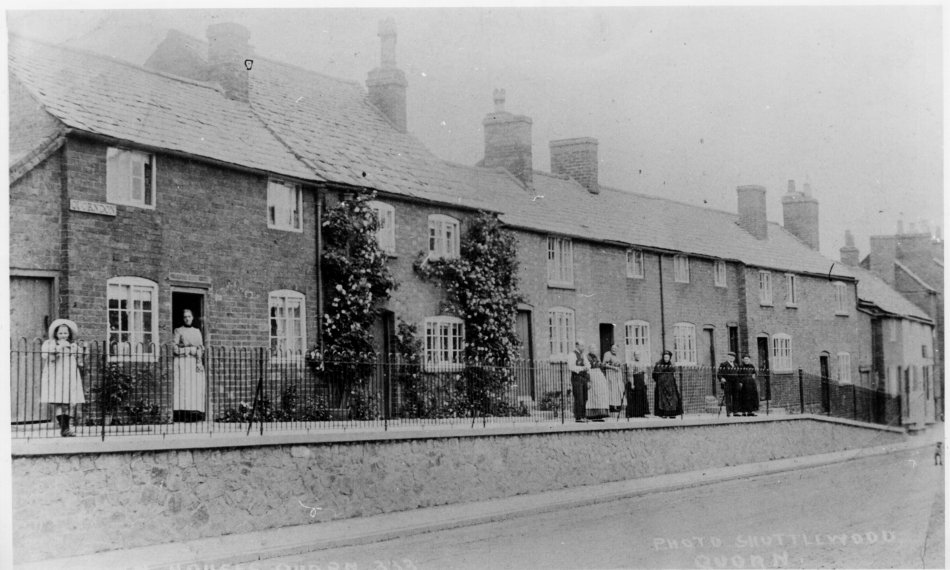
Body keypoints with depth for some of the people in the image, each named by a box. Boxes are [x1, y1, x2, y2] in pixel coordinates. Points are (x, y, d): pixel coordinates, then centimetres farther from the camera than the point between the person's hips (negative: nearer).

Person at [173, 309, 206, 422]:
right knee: (183, 386, -15)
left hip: (196, 362, 4)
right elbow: (175, 348, 1)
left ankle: (196, 411, -9)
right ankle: (182, 412, -19)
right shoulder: (178, 331, 9)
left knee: (197, 387, -7)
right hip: (183, 361, -4)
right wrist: (188, 350, -8)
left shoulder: (197, 332, 20)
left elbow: (201, 348, 14)